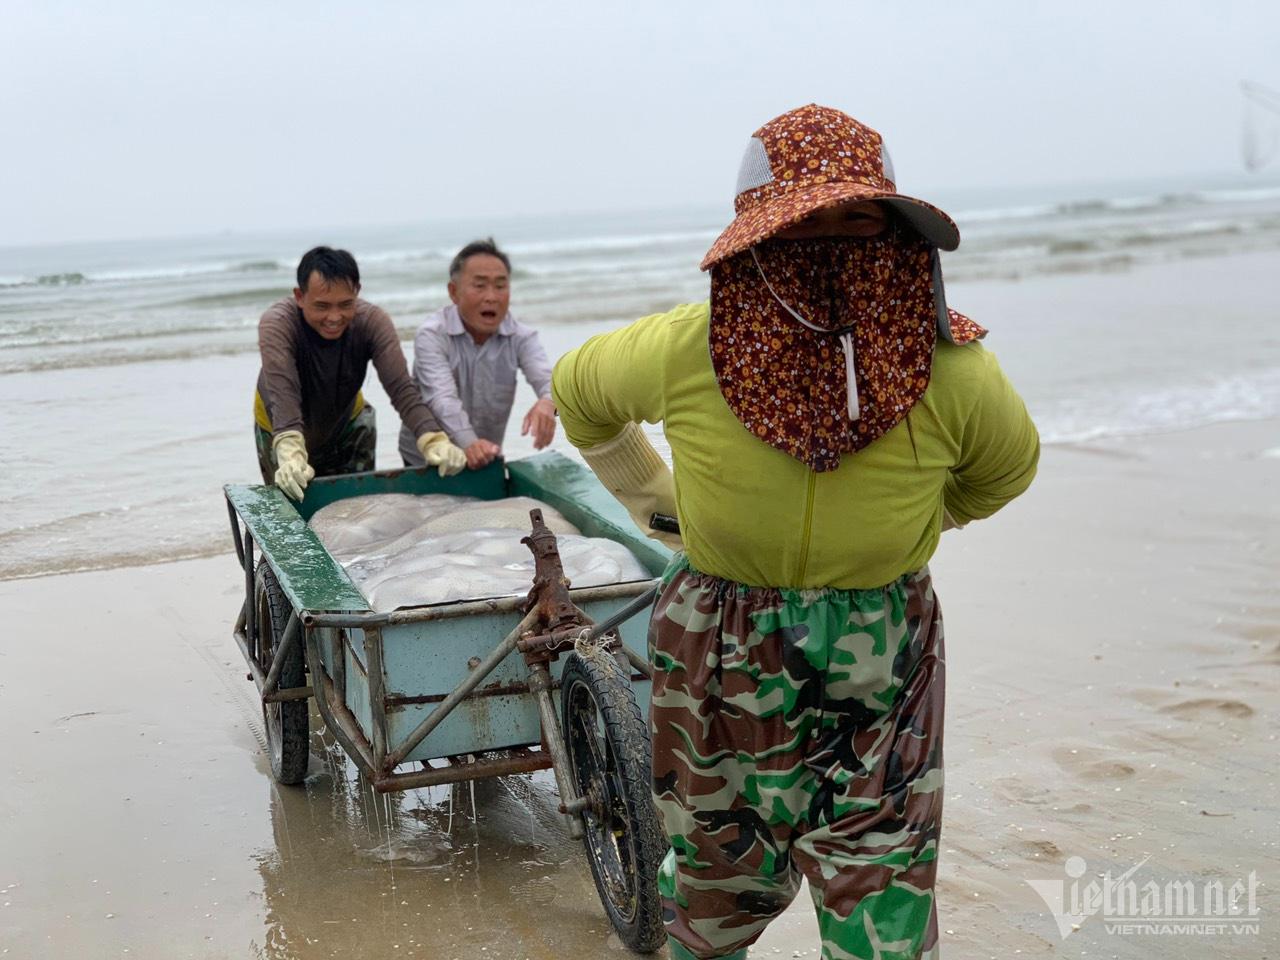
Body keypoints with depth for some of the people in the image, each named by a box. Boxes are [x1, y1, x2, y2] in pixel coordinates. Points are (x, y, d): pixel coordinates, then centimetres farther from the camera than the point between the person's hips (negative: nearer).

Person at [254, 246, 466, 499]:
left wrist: (433, 440, -54)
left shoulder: (373, 321, -26)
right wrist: (290, 454, -66)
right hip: (282, 430, -2)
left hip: (347, 422, 2)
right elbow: (283, 394, -46)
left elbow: (401, 388, -36)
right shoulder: (276, 324, -32)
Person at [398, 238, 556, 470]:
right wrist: (469, 443, -49)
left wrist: (547, 403, -50)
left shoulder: (521, 337, -7)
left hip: (485, 460, 3)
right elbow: (443, 398, -30)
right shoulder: (432, 335, -16)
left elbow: (546, 378, -25)